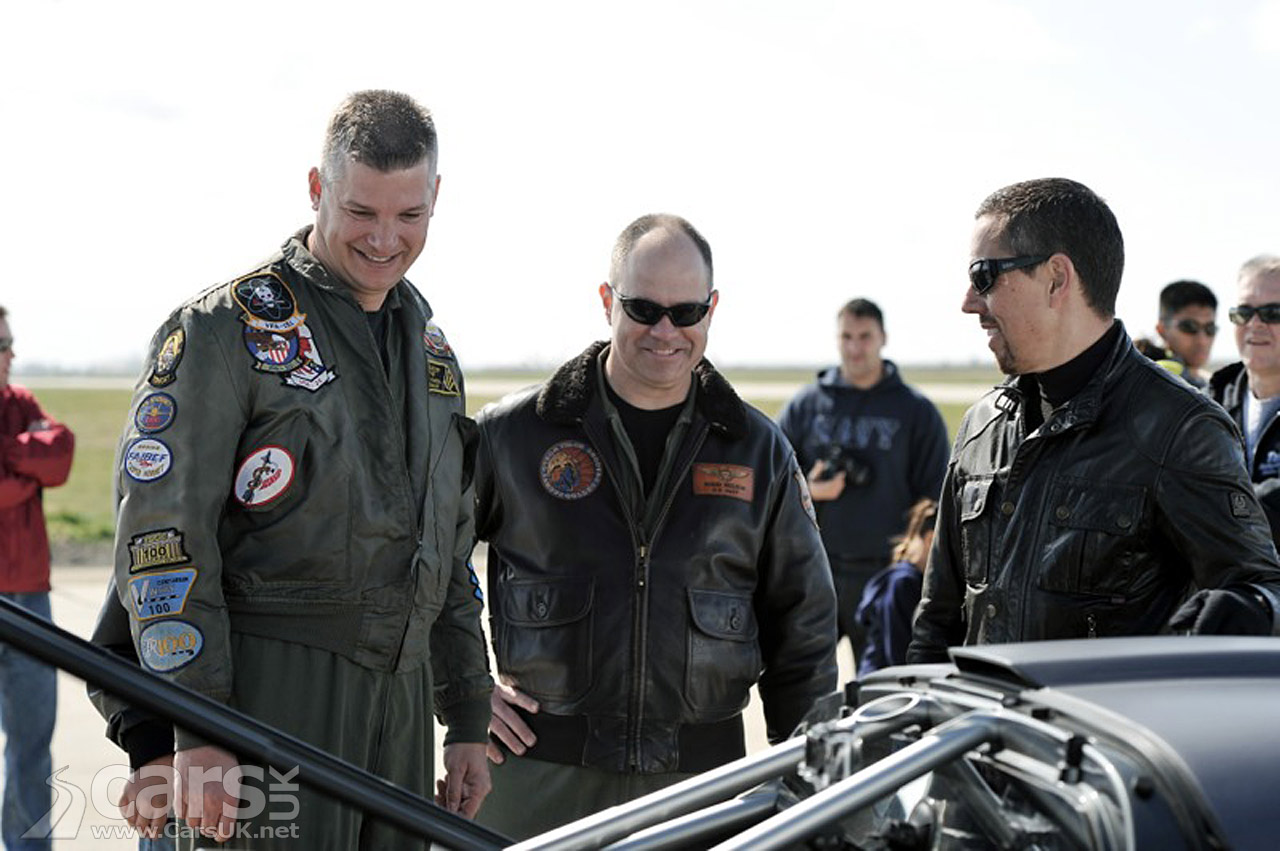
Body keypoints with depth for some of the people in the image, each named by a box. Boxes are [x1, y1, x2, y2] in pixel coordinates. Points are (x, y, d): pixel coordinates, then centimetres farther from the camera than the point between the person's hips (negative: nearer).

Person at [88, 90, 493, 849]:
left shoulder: (431, 348, 16)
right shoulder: (226, 328, -6)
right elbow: (160, 536, -12)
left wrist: (469, 722, 18)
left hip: (400, 696, 7)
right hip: (272, 692, -6)